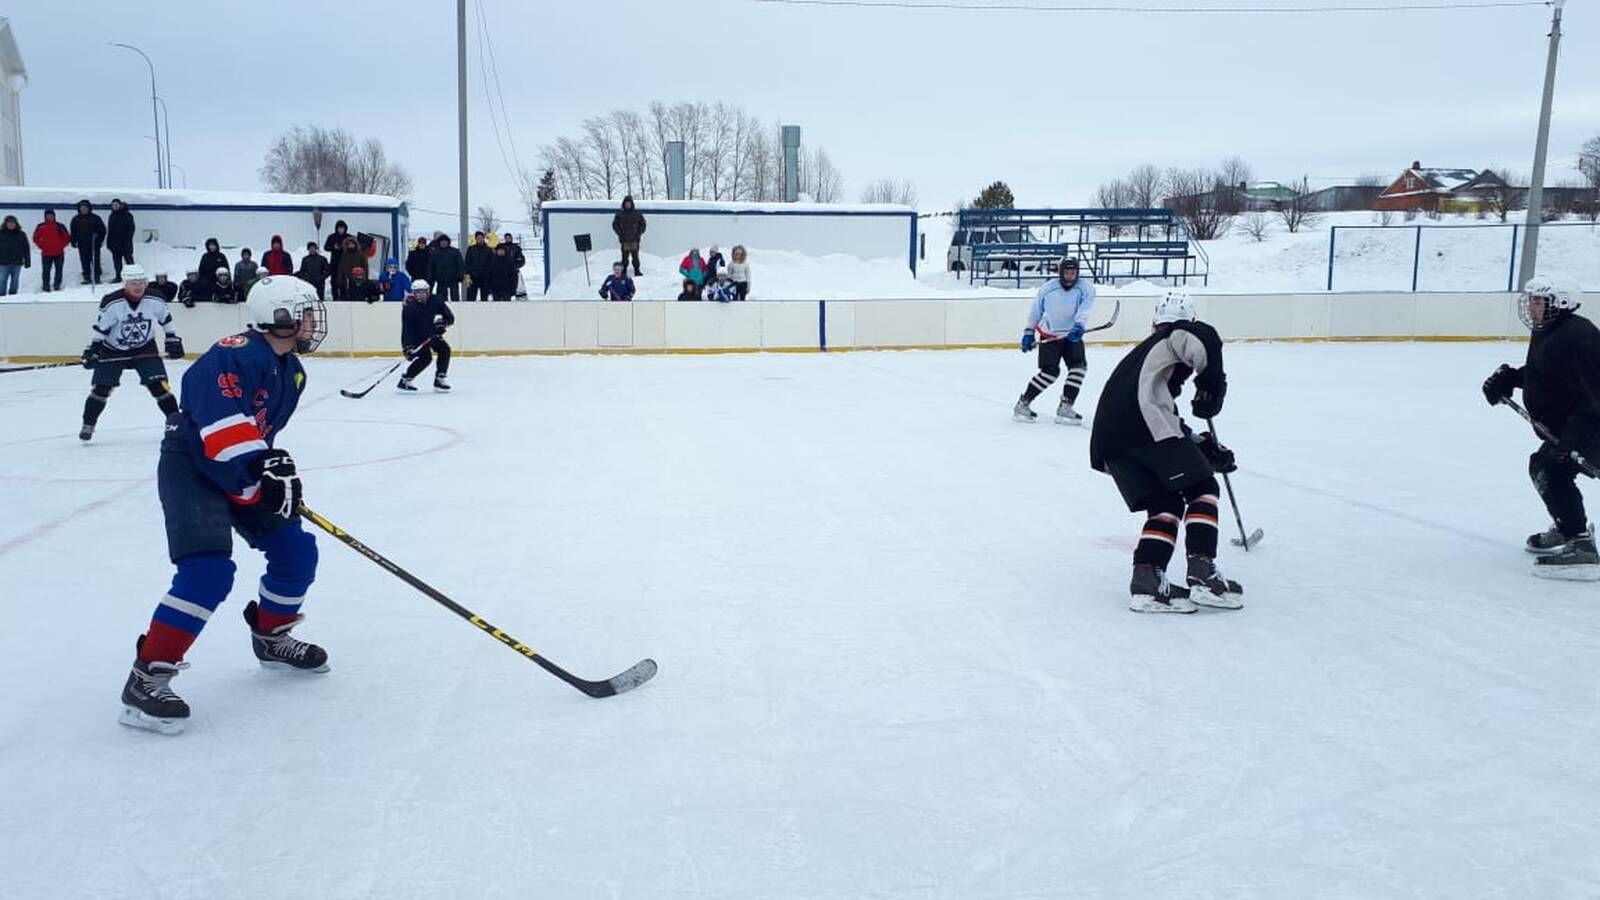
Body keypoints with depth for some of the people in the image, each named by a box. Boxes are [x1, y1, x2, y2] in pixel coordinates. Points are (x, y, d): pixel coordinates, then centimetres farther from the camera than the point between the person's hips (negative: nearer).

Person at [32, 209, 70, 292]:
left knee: (59, 270, 4)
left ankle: (57, 285, 13)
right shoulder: (41, 227, 3)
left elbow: (67, 238, 5)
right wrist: (42, 246, 0)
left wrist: (61, 246, -3)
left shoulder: (60, 226, 1)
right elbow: (36, 238, 10)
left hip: (59, 253, 0)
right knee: (46, 271, 1)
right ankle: (46, 287, 6)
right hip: (46, 253, 0)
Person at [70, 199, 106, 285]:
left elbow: (102, 229, 4)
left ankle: (97, 277, 0)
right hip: (82, 245, 3)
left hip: (94, 244, -3)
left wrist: (100, 239, -4)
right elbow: (73, 232, 15)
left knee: (95, 260, -4)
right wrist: (74, 241, 7)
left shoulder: (95, 218, 2)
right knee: (85, 261, 3)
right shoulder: (76, 219, 10)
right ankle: (87, 277, 8)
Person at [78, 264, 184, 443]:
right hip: (113, 350, -1)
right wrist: (91, 351, -17)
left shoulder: (155, 300, -15)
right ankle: (88, 425, 14)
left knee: (159, 385, -10)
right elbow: (100, 328, -13)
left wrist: (173, 340, 2)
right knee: (101, 387, -3)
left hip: (144, 348, 1)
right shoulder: (111, 302, -21)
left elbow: (166, 319, 4)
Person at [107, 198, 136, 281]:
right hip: (115, 243, 6)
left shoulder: (127, 215, -3)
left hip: (125, 243, -6)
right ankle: (118, 276, 9)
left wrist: (127, 239, -16)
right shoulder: (111, 216, 16)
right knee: (117, 260, 6)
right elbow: (109, 230, 20)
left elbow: (131, 229, -7)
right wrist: (108, 242, 13)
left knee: (128, 258, -4)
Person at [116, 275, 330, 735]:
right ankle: (147, 677, -17)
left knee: (296, 550, 9)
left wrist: (277, 466, 5)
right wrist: (261, 473, -38)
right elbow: (223, 423, -34)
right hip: (190, 468, -9)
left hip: (241, 472, 9)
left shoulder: (291, 371, 7)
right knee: (208, 570, -24)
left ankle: (272, 637, 32)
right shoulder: (235, 355, -23)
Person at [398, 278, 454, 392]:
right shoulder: (409, 308, -25)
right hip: (416, 337, -6)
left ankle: (439, 379, 0)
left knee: (444, 350, -8)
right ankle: (404, 380, -11)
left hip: (432, 334, 6)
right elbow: (406, 329, -28)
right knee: (425, 357, -19)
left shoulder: (436, 301, -13)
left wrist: (443, 322, -29)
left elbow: (450, 317, -8)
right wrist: (407, 346, -37)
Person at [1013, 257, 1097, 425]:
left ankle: (1065, 407, -6)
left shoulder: (1086, 288, -9)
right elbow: (1036, 310, 5)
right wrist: (1029, 332, 8)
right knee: (1050, 371, -13)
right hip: (1049, 335, -3)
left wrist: (1078, 325, -42)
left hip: (1072, 335, 3)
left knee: (1079, 366, -14)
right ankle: (1022, 404, -2)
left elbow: (1084, 309, -25)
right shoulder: (1047, 288, -7)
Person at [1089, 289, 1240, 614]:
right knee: (1201, 488, 6)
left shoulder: (1141, 353, 39)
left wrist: (1208, 450, 36)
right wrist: (1211, 386, 2)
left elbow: (1170, 422, 38)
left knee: (1166, 503, 14)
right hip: (1144, 425, -7)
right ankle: (1202, 575, -5)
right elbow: (1204, 339, -11)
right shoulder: (1177, 337, 17)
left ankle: (1147, 580, -3)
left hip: (1107, 436, 7)